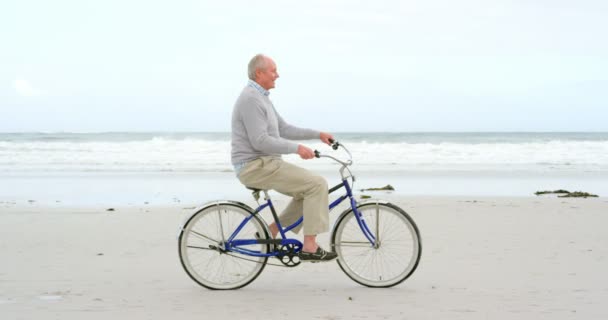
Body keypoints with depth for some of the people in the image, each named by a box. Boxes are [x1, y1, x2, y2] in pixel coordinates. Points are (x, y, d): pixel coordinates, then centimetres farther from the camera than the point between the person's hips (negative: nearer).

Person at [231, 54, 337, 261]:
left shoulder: (261, 98, 18)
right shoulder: (251, 99, -17)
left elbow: (284, 129, 21)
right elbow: (260, 141, -24)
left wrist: (318, 134, 14)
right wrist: (296, 148, -24)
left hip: (264, 164, 11)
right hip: (256, 166, -11)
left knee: (306, 191, 14)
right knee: (317, 184, -14)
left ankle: (271, 232, 14)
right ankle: (310, 247, -14)